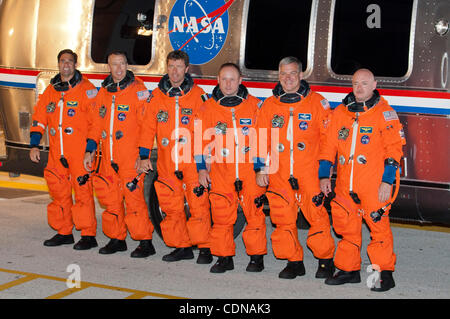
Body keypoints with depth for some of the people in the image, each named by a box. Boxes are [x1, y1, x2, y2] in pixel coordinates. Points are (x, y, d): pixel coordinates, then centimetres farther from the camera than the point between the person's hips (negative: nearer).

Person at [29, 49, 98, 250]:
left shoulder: (86, 89, -3)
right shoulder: (51, 90, 14)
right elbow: (39, 118, 16)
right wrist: (34, 145, 9)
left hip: (79, 151, -6)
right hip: (56, 152, 6)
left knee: (82, 190, -7)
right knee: (58, 191, 10)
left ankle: (88, 235, -1)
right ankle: (64, 233, 21)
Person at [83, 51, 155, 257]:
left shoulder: (138, 90, -4)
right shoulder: (103, 92, 14)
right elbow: (96, 124, 20)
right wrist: (89, 151, 13)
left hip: (130, 158, -6)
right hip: (107, 158, 6)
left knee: (134, 198, -8)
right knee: (110, 200, 10)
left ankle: (145, 242, 0)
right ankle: (117, 240, 23)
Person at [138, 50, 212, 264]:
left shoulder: (198, 95, 0)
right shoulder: (157, 96, 9)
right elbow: (148, 127, 12)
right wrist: (144, 155, 6)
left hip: (192, 162, -3)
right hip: (166, 164, 4)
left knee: (198, 206, -4)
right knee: (171, 208, 7)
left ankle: (204, 247, 7)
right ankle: (181, 247, 19)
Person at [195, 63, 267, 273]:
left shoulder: (255, 106, 5)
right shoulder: (208, 108, 8)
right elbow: (201, 140, 11)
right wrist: (201, 168, 5)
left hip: (250, 172, -1)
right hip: (220, 173, 1)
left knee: (255, 214, -1)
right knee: (221, 216, 1)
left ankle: (256, 256, 12)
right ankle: (224, 257, 13)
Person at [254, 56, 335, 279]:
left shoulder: (317, 102, 3)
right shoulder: (269, 105, 11)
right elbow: (261, 139, 15)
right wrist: (261, 168, 7)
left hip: (310, 173, -3)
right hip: (279, 175, 3)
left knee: (317, 217, -4)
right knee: (283, 219, 3)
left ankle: (325, 260, 12)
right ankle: (294, 262, 17)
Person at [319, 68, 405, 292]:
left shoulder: (384, 113, -1)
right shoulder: (340, 112, 12)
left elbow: (394, 149, -5)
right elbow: (328, 145, 16)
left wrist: (387, 181, -11)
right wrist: (324, 176, 11)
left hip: (374, 186, -5)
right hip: (345, 185, 5)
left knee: (378, 226, -5)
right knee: (347, 227, 10)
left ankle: (385, 273, 6)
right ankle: (348, 270, 22)